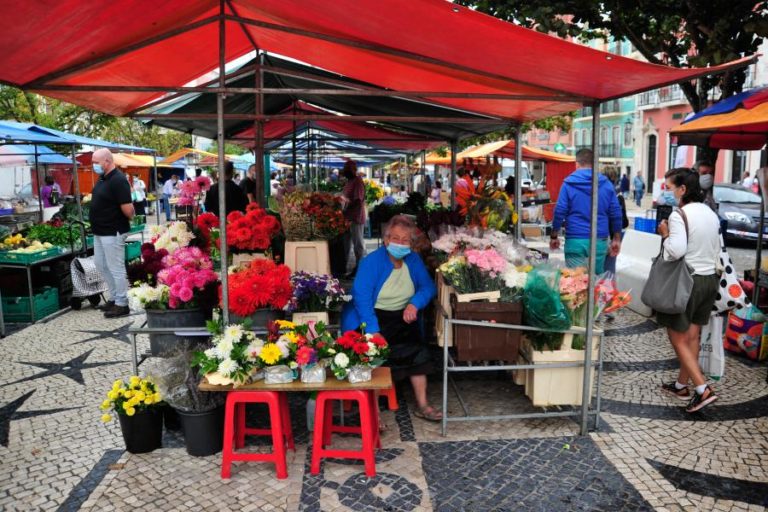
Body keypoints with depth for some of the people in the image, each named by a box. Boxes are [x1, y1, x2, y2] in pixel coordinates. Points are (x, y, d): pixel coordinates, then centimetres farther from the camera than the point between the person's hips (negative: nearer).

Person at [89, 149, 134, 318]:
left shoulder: (118, 180, -21)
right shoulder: (103, 178, 9)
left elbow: (128, 210, -24)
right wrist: (91, 198, 9)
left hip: (112, 232, -10)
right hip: (100, 231, 10)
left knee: (115, 268, -1)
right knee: (101, 265, 18)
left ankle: (121, 305, 10)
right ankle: (115, 297, 30)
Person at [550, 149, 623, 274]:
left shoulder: (569, 184, -2)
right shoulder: (606, 184, 6)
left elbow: (559, 212, -5)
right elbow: (616, 213, 6)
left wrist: (554, 237, 4)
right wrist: (616, 239, 13)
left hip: (575, 241, -3)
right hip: (599, 241, 3)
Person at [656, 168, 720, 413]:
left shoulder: (679, 214, -17)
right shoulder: (711, 214, 10)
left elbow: (676, 250, -27)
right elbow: (716, 249, 19)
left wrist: (665, 233, -11)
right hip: (710, 278, 8)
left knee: (678, 337, 1)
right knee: (692, 335, 14)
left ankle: (703, 389, -4)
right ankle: (681, 385, 25)